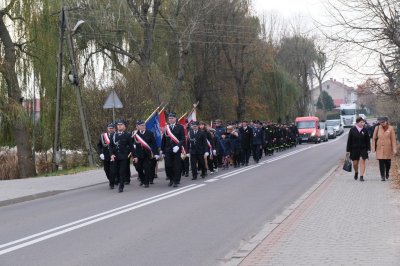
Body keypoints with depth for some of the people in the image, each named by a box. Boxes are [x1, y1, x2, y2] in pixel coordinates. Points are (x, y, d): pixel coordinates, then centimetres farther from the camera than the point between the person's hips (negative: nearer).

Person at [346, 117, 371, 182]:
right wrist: (348, 150, -1)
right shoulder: (352, 130, -3)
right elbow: (349, 141, -1)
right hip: (354, 149, 0)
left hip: (363, 149, 0)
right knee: (355, 163, 8)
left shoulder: (365, 130, 0)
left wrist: (368, 149, -2)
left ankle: (361, 176, -4)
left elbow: (367, 140, 4)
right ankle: (356, 173, 38)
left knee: (362, 162, -7)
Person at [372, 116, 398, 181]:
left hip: (388, 148, 0)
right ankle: (382, 176, 1)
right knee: (381, 163, -5)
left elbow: (393, 139, -3)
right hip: (380, 148, 0)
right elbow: (374, 138, 7)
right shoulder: (377, 128, 2)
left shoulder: (390, 128, -2)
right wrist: (373, 148, 3)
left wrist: (394, 149, -7)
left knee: (388, 162, 8)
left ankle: (387, 173, 34)